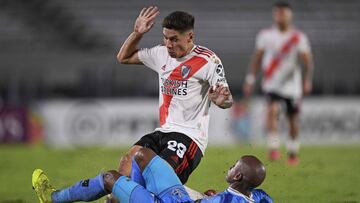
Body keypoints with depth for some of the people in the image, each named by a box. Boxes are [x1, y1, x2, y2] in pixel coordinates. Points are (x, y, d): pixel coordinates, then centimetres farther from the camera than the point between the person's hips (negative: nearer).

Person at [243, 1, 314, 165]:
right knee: (272, 110, -25)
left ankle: (293, 154, 26)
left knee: (293, 120, 8)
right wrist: (250, 79, 7)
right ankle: (273, 148, -26)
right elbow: (257, 58, 9)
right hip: (272, 83, 0)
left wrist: (308, 80, -23)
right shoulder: (265, 35, 1)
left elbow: (307, 60, -9)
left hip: (292, 84, 1)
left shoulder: (299, 38, -3)